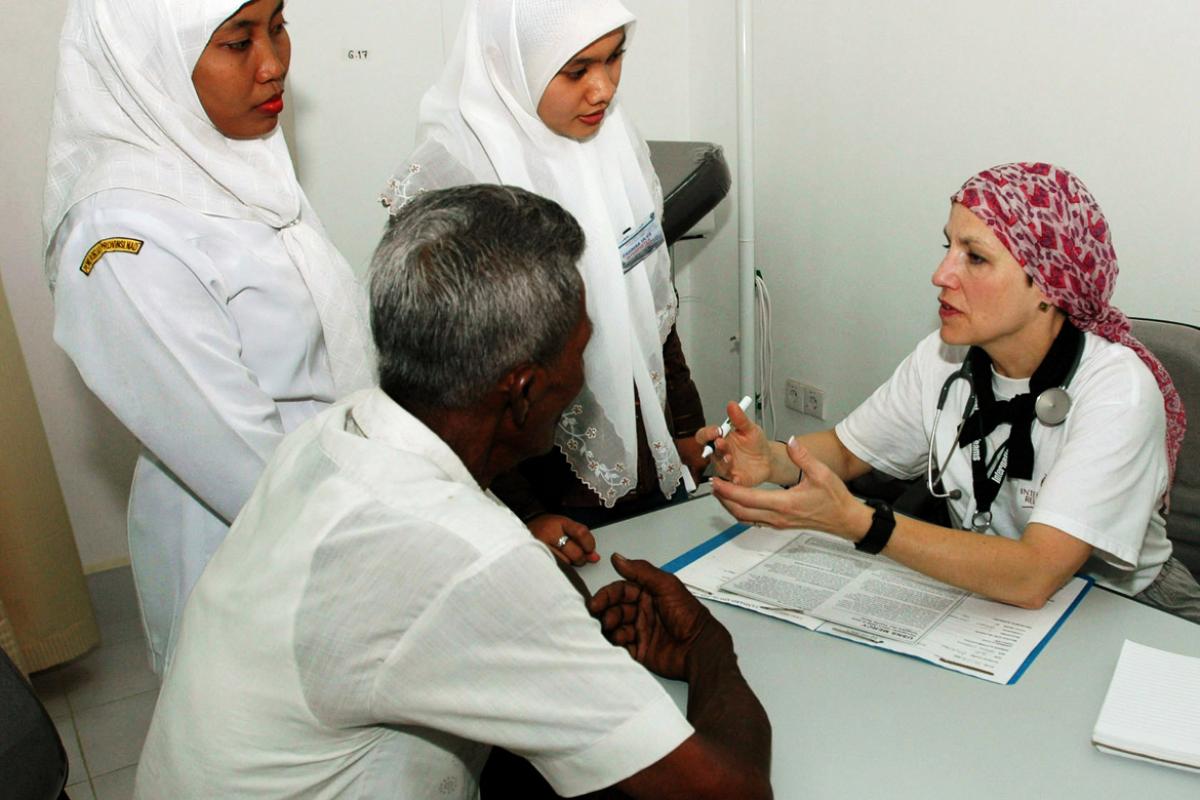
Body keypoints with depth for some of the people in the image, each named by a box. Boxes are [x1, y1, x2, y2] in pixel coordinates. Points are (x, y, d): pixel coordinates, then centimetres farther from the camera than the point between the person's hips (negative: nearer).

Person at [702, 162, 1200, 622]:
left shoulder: (1116, 390, -25)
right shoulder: (942, 357, -9)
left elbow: (1033, 578, -34)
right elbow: (846, 450, 4)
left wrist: (854, 520, -41)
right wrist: (771, 459, -19)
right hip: (976, 586, 4)